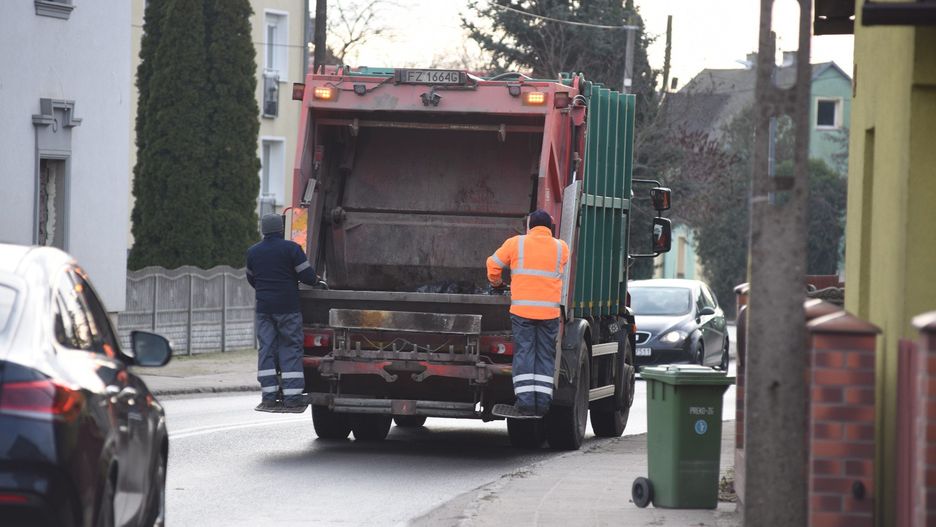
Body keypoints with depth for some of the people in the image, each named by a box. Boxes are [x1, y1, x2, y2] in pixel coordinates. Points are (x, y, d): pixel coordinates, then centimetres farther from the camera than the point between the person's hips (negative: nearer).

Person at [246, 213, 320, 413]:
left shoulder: (253, 252, 8)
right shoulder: (291, 249, -7)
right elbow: (307, 276, -9)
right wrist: (316, 280, 13)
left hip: (264, 307, 3)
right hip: (288, 307, -3)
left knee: (266, 350, 6)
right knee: (291, 350, 0)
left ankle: (269, 397, 0)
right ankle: (292, 398, -5)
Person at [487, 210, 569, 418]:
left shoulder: (517, 243, 3)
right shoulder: (561, 248, 9)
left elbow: (493, 264, 9)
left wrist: (496, 283, 29)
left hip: (522, 308, -2)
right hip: (551, 310, 2)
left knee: (524, 354, 0)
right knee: (546, 357, 7)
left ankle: (525, 403, -7)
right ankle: (542, 404, 3)